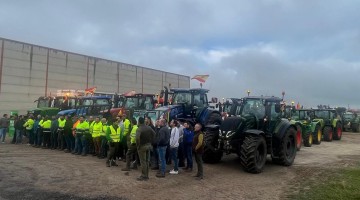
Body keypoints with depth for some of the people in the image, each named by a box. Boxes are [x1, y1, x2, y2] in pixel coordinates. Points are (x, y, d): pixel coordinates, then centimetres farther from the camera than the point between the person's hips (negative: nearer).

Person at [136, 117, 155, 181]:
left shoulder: (139, 129, -18)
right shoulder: (148, 127, 3)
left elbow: (137, 138, -31)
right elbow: (154, 134, 8)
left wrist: (138, 145, -16)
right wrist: (150, 141, 10)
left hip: (142, 146, -7)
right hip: (148, 145, 7)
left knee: (143, 161, 1)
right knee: (147, 161, 14)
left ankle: (143, 176, 8)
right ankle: (146, 175, 23)